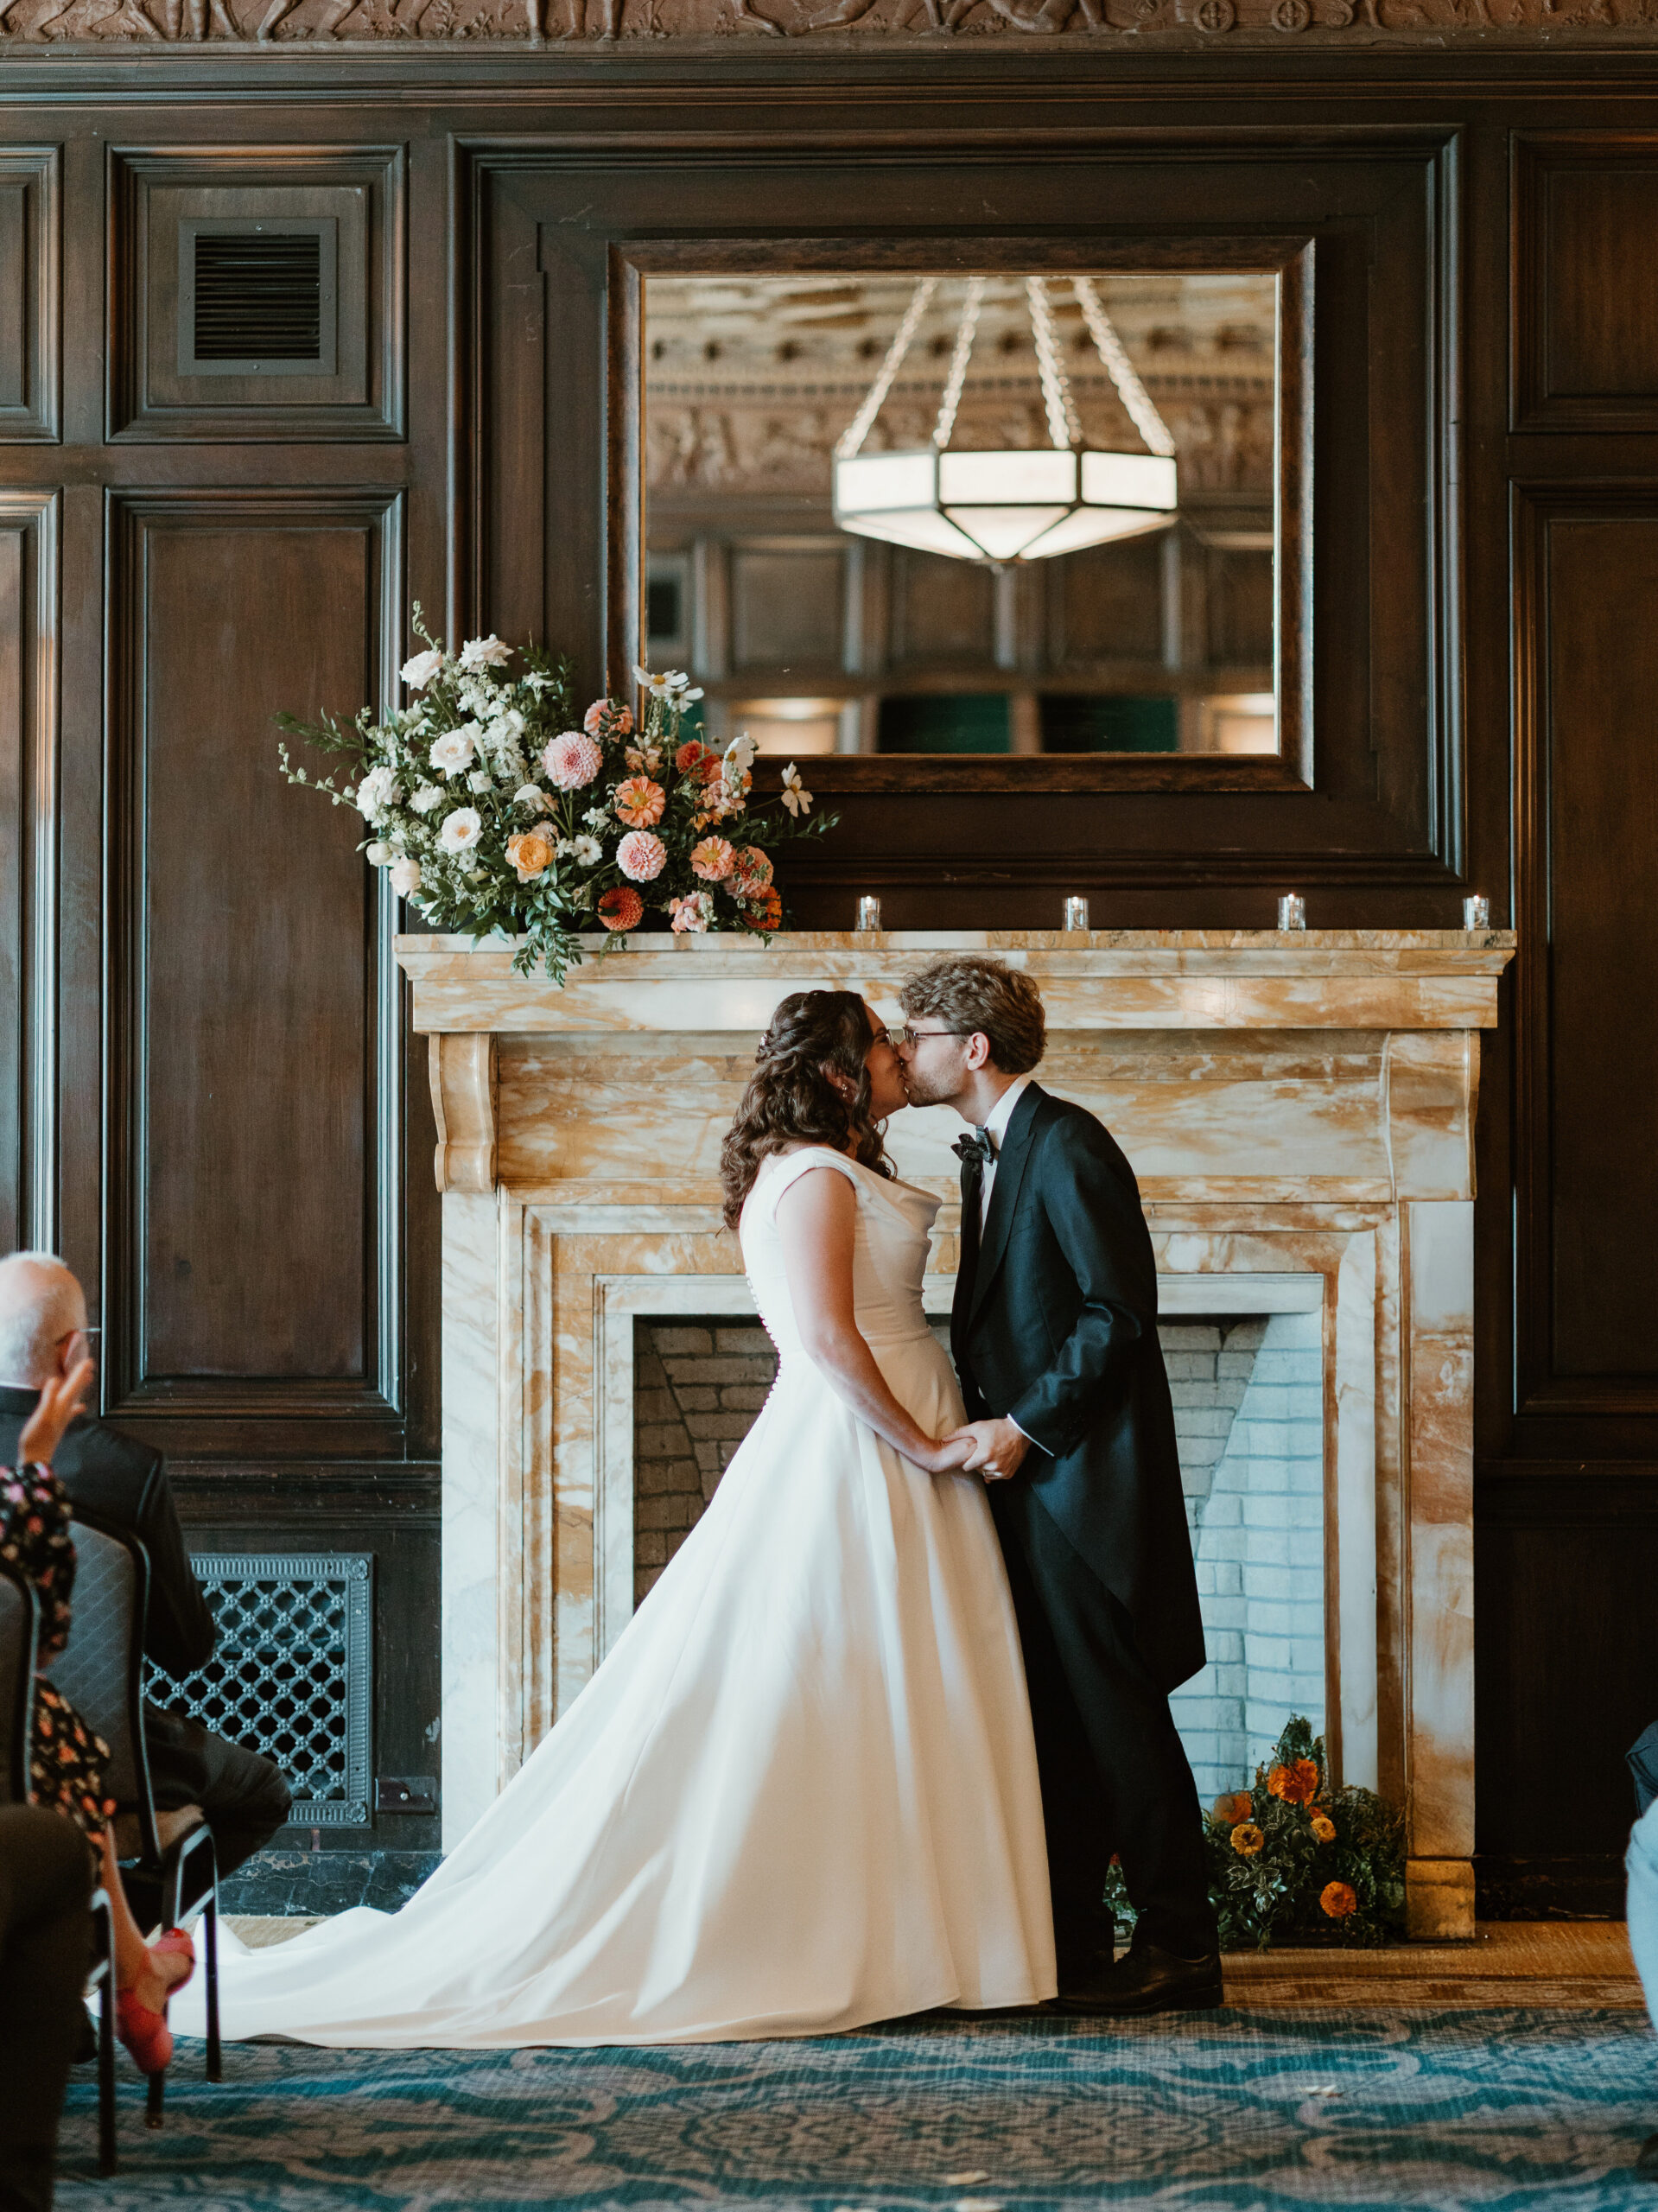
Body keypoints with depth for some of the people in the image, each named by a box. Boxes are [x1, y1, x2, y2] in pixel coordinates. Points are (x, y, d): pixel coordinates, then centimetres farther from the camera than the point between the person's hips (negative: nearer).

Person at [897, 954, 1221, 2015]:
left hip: (1084, 1477, -9)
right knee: (1052, 1717, 11)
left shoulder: (1066, 1144, -13)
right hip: (1023, 1469, 9)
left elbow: (1120, 1310, -18)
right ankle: (1068, 1941, 17)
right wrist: (984, 1418, 8)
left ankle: (1181, 1944, 4)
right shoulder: (986, 1155, 17)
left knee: (1116, 1715, -4)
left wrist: (1026, 1425, -16)